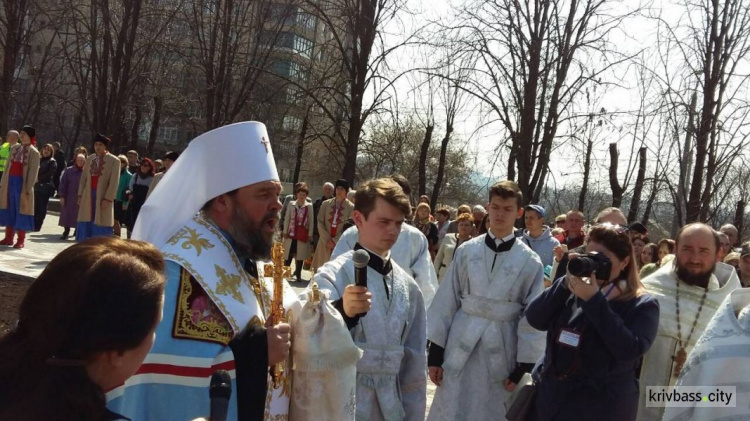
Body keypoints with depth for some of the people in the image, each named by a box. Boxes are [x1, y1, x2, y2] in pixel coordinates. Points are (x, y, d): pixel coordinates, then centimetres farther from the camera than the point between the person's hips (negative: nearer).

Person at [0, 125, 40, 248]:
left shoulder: (34, 152, -4)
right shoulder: (14, 148, 12)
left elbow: (33, 173, -9)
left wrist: (27, 190, -15)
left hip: (22, 183, -5)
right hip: (10, 182, 5)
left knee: (21, 211, -2)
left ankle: (21, 240, 4)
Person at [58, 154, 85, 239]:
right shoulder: (68, 170, 2)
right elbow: (63, 184, 0)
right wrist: (62, 196, -6)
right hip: (69, 198, 1)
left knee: (79, 217, 6)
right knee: (67, 216, 4)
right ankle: (66, 232, 13)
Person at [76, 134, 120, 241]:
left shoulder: (114, 161, -4)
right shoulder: (89, 159, 12)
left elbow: (114, 182, -9)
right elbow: (83, 178, 12)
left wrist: (108, 199, -15)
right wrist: (80, 195, 4)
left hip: (103, 196, -5)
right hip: (88, 195, 5)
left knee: (100, 231, -2)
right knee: (85, 227, 8)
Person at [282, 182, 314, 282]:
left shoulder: (309, 206, 2)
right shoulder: (291, 204, 5)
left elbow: (311, 221, 2)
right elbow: (286, 219, 7)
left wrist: (310, 234, -2)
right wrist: (285, 231, 1)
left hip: (303, 234, -1)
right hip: (291, 233, 1)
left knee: (300, 255, 4)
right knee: (289, 255, 1)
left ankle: (298, 274, 12)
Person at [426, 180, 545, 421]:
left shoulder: (530, 261, -4)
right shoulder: (467, 251, -1)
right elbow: (446, 301, 2)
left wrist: (523, 365, -2)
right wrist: (435, 352, 1)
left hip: (501, 352, 0)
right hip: (461, 347, 1)